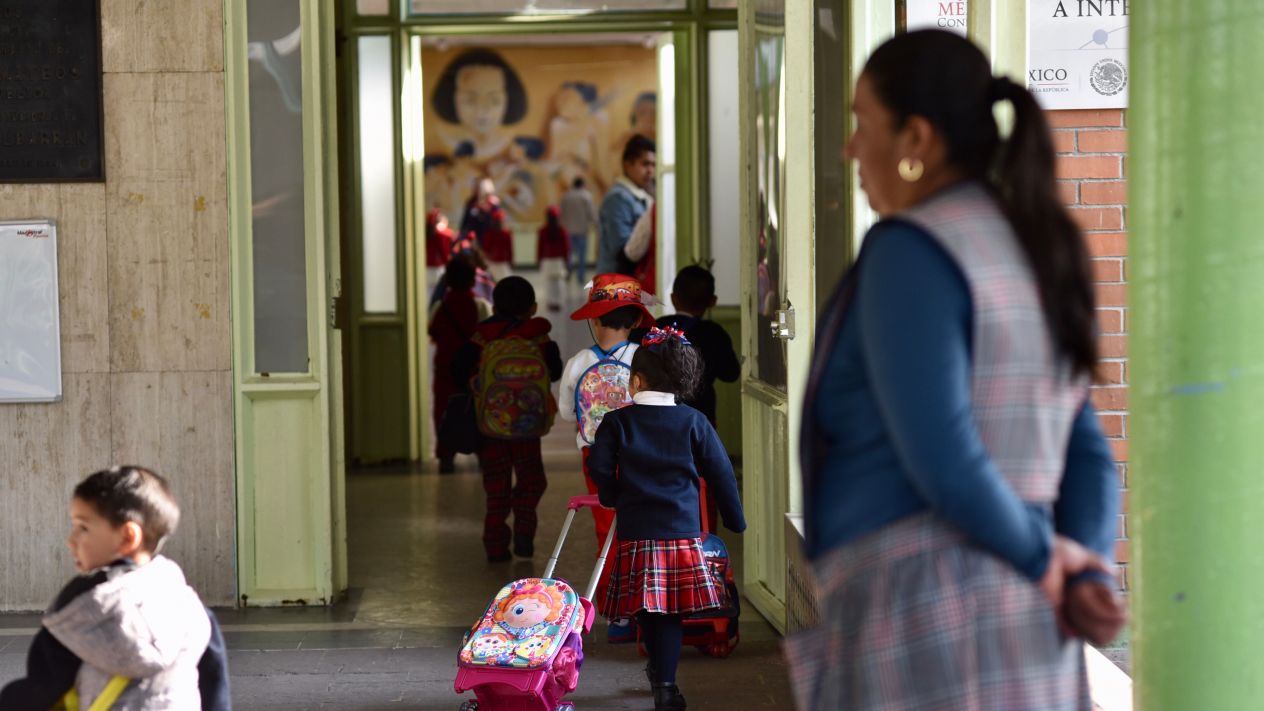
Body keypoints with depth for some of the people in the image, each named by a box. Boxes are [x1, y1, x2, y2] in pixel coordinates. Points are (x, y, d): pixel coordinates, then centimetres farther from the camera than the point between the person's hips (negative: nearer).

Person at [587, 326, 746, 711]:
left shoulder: (617, 422, 0)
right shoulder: (694, 423, 3)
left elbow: (600, 467, -3)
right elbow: (720, 473, 5)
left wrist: (614, 499, 18)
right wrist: (735, 518, 16)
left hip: (636, 531, 0)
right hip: (683, 530, 0)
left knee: (647, 610, 9)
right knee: (671, 612, 4)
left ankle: (661, 673, 20)